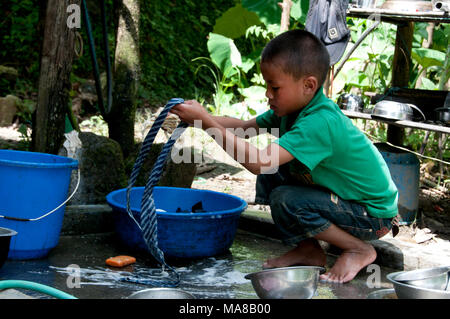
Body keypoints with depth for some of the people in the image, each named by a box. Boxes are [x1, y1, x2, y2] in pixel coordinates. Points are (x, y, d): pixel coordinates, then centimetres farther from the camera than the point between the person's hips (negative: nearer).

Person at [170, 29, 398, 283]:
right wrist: (204, 118, -14)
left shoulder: (319, 123, -33)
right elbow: (245, 127, 4)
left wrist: (207, 122, -38)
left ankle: (360, 250, -6)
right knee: (270, 177, -2)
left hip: (375, 215, -9)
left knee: (286, 201, -25)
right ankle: (309, 251, 11)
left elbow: (260, 162, -41)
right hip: (343, 195, 9)